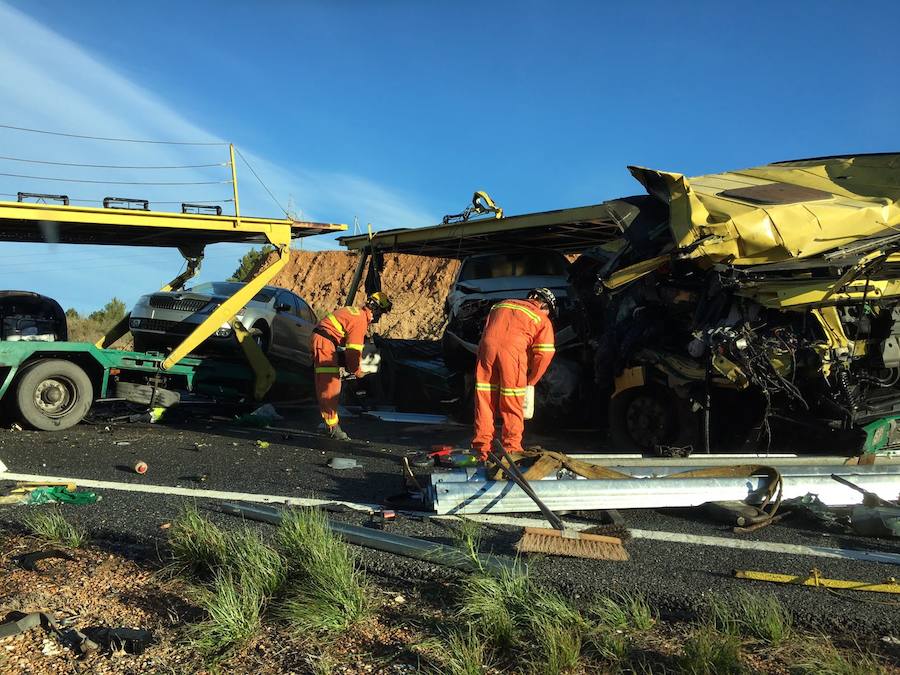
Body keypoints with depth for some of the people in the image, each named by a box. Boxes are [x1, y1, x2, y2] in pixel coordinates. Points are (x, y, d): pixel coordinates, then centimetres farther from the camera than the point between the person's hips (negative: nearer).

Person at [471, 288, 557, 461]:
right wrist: (531, 380, 16)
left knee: (484, 399, 9)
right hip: (512, 349, -3)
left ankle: (481, 447, 13)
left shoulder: (500, 305, 31)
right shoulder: (543, 320, 16)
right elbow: (545, 353, 5)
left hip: (487, 345, 4)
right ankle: (511, 447, 9)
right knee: (512, 402, 6)